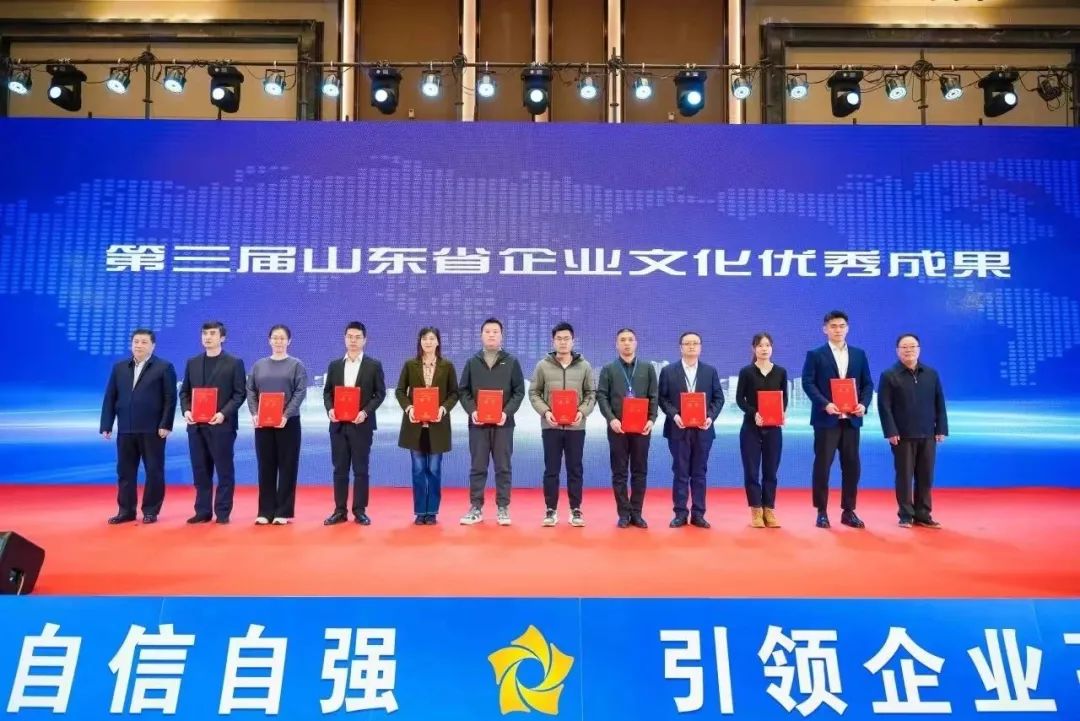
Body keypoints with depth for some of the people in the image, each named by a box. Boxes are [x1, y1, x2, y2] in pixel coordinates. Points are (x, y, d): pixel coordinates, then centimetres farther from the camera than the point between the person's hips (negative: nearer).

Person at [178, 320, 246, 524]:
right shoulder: (192, 363, 14)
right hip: (196, 425, 4)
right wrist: (186, 410, -6)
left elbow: (240, 393, -5)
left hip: (222, 425, -4)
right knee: (200, 471, 7)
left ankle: (223, 512, 7)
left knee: (224, 470, 0)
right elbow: (185, 391, 13)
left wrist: (224, 413, -17)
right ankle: (203, 511, 14)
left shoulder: (234, 363, 0)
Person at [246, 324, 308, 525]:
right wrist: (254, 414, -8)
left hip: (288, 422, -3)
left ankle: (283, 512, 6)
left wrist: (286, 415, -18)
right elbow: (250, 391, 8)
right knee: (266, 467, 6)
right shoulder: (259, 365, 12)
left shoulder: (296, 365, 3)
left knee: (287, 466, 0)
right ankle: (266, 511, 12)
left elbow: (300, 392, -6)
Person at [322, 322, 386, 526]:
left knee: (361, 469, 1)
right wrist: (329, 409, -8)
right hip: (338, 425, 3)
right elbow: (327, 392, 11)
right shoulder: (334, 365, 10)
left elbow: (380, 393, -2)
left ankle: (360, 511, 8)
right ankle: (340, 511, 12)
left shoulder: (374, 365, 1)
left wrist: (365, 412, -16)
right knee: (339, 469, 6)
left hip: (362, 425, -3)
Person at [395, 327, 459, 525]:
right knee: (418, 469, 4)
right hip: (415, 424, 1)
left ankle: (432, 512, 11)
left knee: (434, 469, 3)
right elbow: (400, 391, 5)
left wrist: (444, 408, -13)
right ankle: (419, 512, 12)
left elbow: (454, 393, 4)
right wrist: (408, 407, -12)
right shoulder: (410, 365, 5)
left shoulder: (447, 366, 4)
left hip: (437, 425, 0)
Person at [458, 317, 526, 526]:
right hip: (477, 423, 1)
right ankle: (475, 508, 12)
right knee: (478, 467, 5)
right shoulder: (472, 363, 9)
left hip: (503, 423, -1)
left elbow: (519, 392, 1)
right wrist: (472, 411, -11)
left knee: (503, 467, 4)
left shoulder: (512, 362, 5)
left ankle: (503, 508, 11)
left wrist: (507, 412, -13)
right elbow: (463, 391, 7)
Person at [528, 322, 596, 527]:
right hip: (551, 426, -1)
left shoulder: (584, 366, 4)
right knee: (551, 469, 5)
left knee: (575, 469, 6)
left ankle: (575, 509, 15)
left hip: (576, 426, 1)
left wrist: (582, 412, -11)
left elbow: (591, 394, 6)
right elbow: (534, 393, 3)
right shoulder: (543, 365, 2)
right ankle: (551, 509, 13)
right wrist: (545, 412, -13)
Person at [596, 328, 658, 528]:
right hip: (617, 427, -1)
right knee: (619, 472, 2)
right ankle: (624, 513, 8)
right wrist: (611, 419, -14)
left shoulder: (647, 368, 10)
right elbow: (601, 396, -1)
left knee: (640, 471, 4)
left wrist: (652, 419, -9)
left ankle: (637, 513, 11)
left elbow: (654, 396, 6)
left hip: (642, 427, 1)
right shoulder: (608, 369, 6)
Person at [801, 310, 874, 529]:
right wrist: (825, 404, -20)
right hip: (826, 419, -3)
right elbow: (808, 383, -7)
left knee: (852, 466, 6)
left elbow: (867, 383, 10)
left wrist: (864, 404, -8)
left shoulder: (859, 354, 13)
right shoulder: (815, 355, 1)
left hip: (851, 419, 4)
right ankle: (822, 512, 8)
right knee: (822, 465, -1)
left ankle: (848, 511, 16)